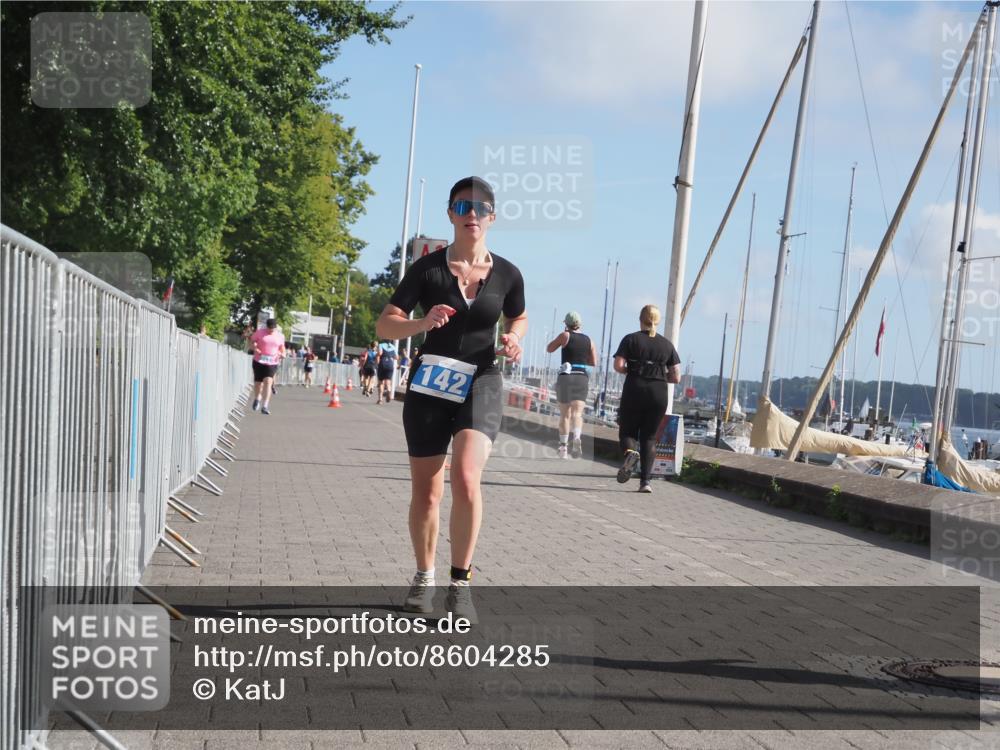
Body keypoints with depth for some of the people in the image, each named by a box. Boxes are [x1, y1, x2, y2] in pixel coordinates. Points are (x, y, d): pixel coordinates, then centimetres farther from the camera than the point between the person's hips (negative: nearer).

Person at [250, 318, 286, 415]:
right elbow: (252, 341, 5)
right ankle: (257, 398, 43)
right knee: (258, 383, 10)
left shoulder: (280, 336, 6)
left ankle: (264, 406, -19)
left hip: (272, 363, 0)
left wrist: (283, 354, 0)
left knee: (268, 382, -16)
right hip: (259, 361, 0)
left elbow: (282, 347, 20)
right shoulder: (259, 332, -1)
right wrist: (255, 348, -14)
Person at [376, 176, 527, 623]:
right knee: (426, 491, 7)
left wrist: (513, 341, -3)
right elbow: (384, 325, -6)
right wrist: (422, 324, -25)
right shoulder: (427, 268, -5)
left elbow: (518, 319, 20)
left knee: (466, 478, -23)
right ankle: (424, 578, 29)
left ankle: (461, 583, -8)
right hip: (430, 385, 1)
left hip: (481, 384, 0)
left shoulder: (507, 275, 1)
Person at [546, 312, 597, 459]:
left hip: (566, 376, -2)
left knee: (565, 414, 9)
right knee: (577, 413, -6)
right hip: (582, 378, 2)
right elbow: (594, 362, 14)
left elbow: (549, 349, 7)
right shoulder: (588, 339, 10)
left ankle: (563, 446, 9)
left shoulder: (565, 335, -2)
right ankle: (577, 438, -33)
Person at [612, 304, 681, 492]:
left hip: (634, 392, -2)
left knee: (627, 431, 11)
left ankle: (630, 452, -24)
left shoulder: (631, 339, 1)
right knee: (649, 437, 11)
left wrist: (631, 369, 10)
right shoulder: (667, 344, 8)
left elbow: (618, 366, -10)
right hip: (658, 394, 2)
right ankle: (645, 481, 2)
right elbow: (676, 377, 3)